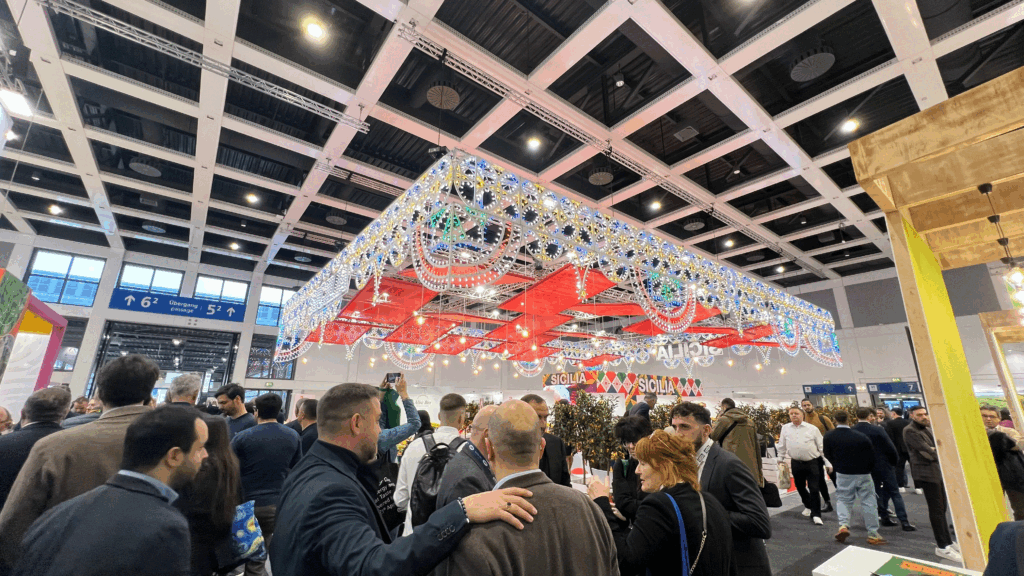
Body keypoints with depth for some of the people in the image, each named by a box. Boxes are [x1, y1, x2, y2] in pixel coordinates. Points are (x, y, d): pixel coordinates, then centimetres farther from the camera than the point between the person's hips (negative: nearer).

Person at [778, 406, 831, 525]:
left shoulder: (812, 429, -5)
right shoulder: (785, 428, 2)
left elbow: (821, 447, -1)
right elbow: (782, 446, 11)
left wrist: (828, 463, -3)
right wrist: (780, 460, 13)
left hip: (812, 463, -3)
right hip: (796, 463, 3)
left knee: (814, 489, -5)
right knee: (800, 487, 16)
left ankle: (816, 515, 5)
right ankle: (808, 506, 40)